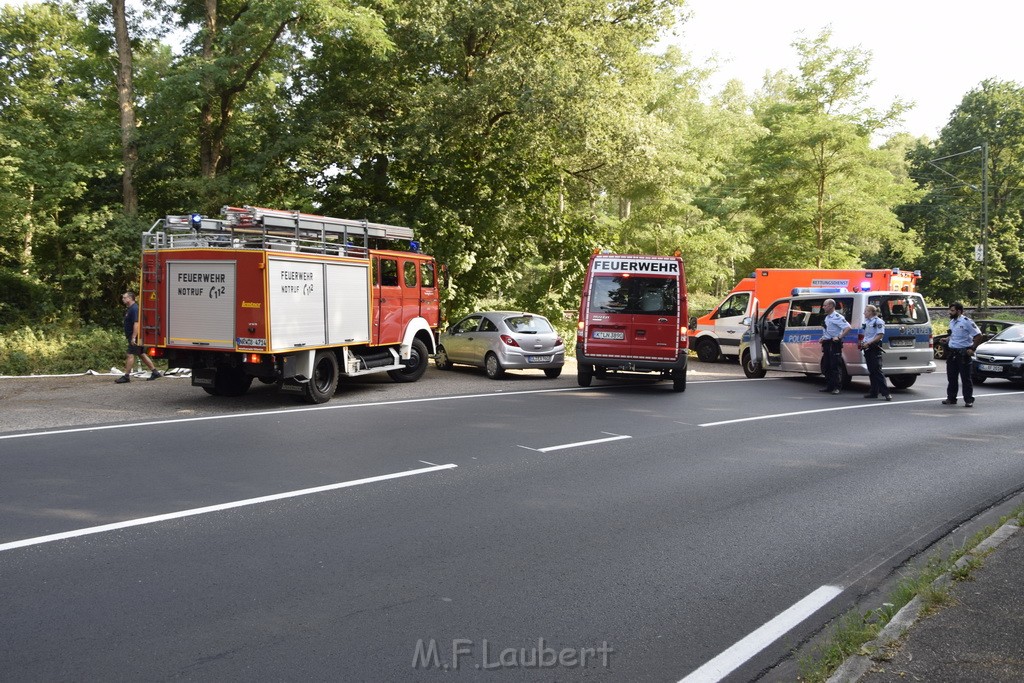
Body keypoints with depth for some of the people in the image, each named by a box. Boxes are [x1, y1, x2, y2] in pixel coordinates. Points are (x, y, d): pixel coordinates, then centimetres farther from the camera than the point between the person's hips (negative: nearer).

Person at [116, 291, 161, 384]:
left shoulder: (134, 309, -16)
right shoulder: (130, 309, 17)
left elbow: (136, 323, -24)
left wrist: (133, 337, -27)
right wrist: (132, 337, 23)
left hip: (135, 337, -10)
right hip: (133, 337, 10)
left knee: (130, 355, -8)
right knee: (142, 354, 13)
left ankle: (126, 376, -6)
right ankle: (155, 372, 16)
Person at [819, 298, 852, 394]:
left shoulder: (837, 317, -13)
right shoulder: (827, 317, 16)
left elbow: (848, 327, -23)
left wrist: (839, 337, -26)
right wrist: (823, 338, 16)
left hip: (834, 344, -10)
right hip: (827, 343, 10)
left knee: (835, 366, -7)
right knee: (826, 366, 11)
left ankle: (836, 387, -5)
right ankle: (829, 386, 18)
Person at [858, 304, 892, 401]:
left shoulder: (878, 321, -7)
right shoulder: (866, 322, 17)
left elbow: (880, 335, -15)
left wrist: (868, 343, -20)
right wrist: (862, 343, 10)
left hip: (875, 348, -8)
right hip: (867, 349, 8)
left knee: (877, 370, -13)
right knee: (871, 371, 9)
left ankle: (885, 392, -13)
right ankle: (874, 392, 12)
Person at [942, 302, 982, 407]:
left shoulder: (967, 322, -11)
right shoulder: (952, 322, 13)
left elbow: (978, 335, -12)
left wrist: (972, 349, -14)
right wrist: (946, 340, 11)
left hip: (963, 353, -7)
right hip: (952, 353, 8)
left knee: (966, 378, -2)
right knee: (951, 377, 10)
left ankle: (969, 400, 4)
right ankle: (951, 398, 17)